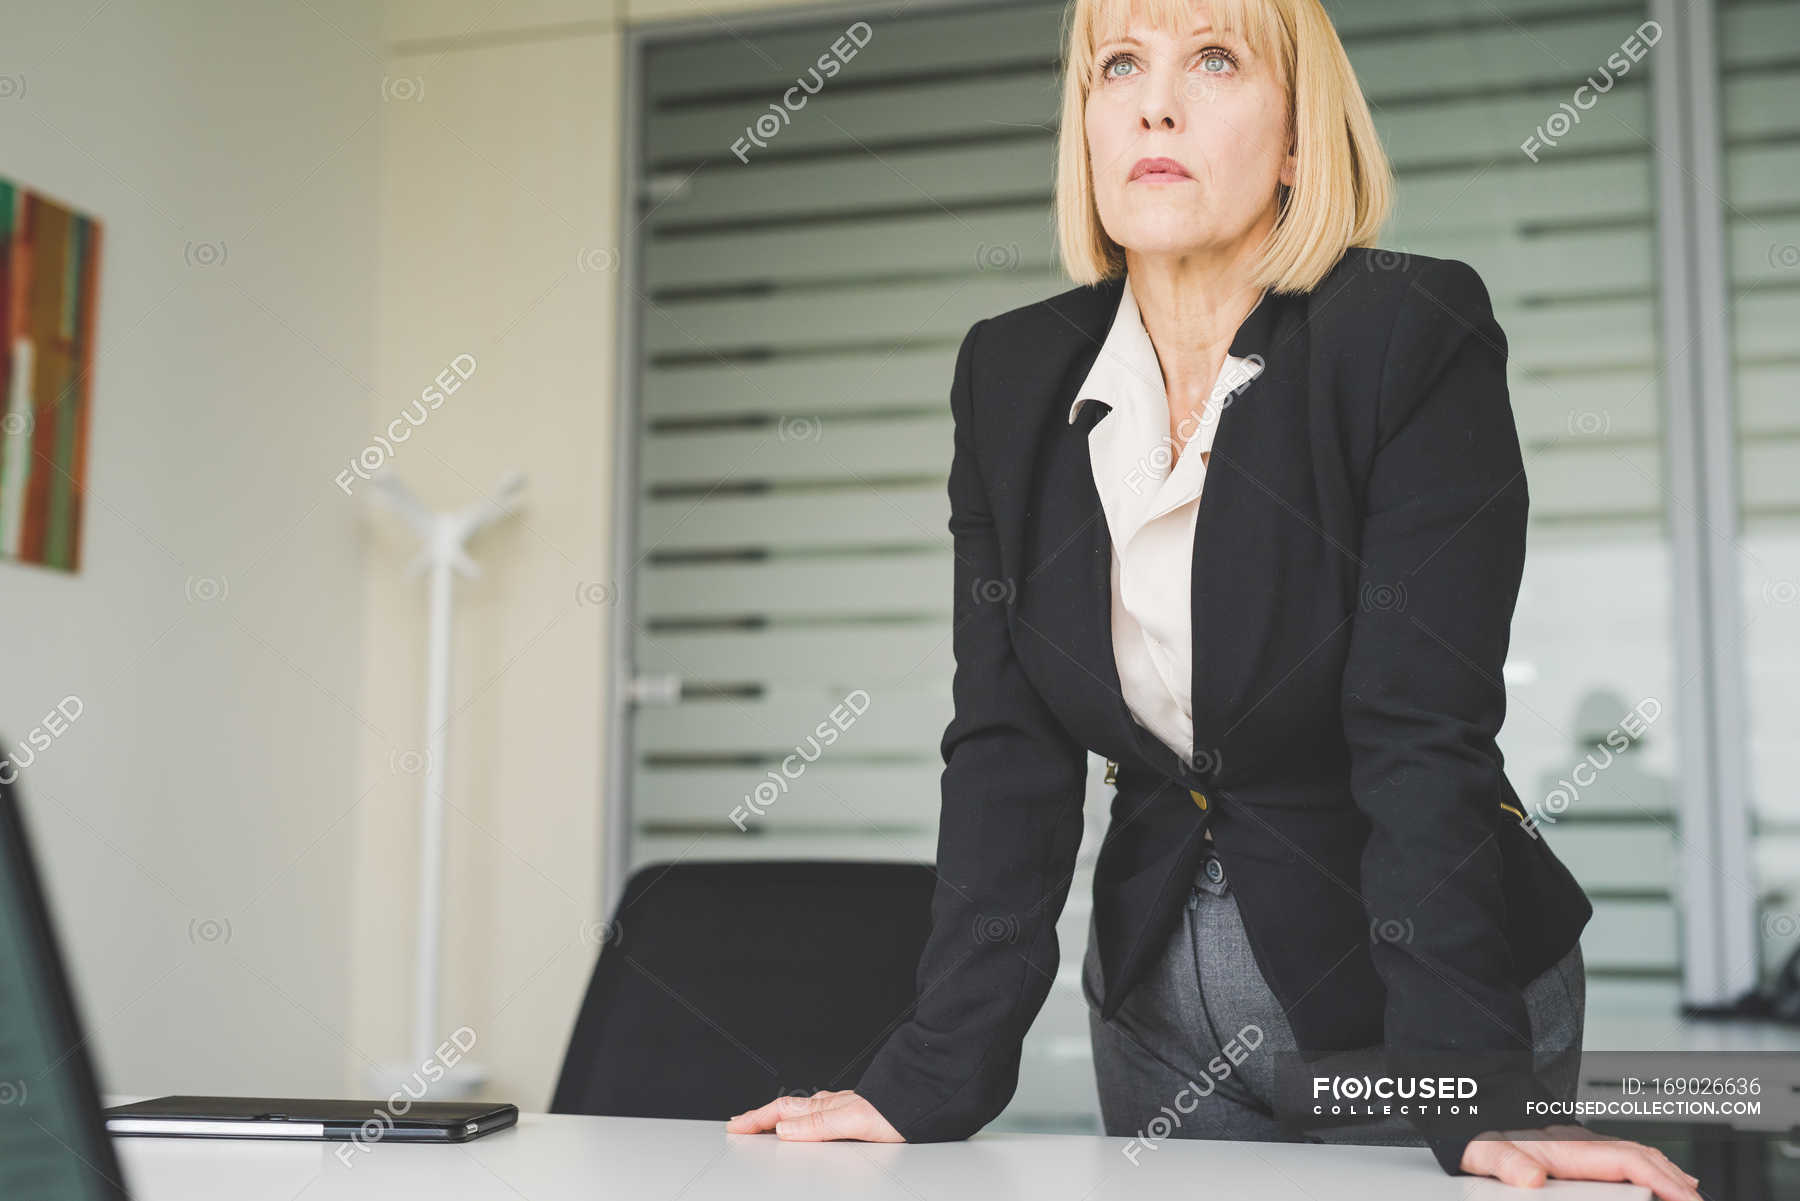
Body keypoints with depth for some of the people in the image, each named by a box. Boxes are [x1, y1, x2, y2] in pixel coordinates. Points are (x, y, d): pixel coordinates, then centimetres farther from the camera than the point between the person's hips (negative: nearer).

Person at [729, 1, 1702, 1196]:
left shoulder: (1414, 339, -16)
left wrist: (1482, 1098, -27)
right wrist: (934, 1080, -16)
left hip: (1399, 981, -3)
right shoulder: (1011, 374, -4)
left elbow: (1425, 739, -21)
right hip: (1159, 998, 4)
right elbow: (1006, 745, -8)